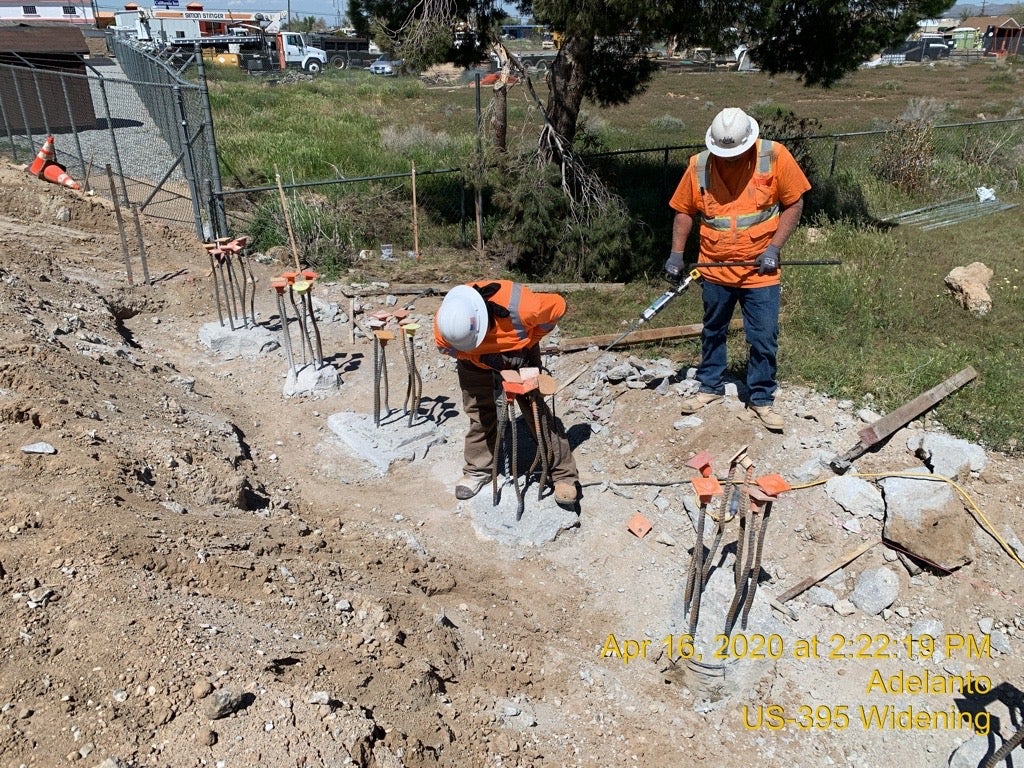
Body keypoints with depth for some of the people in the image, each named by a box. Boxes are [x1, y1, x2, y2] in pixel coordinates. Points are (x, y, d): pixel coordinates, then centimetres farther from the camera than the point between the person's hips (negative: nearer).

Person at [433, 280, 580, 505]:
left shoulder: (521, 307, -42)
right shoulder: (445, 321, -34)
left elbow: (557, 305, -23)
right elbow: (445, 347, -13)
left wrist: (529, 341, -20)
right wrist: (483, 359, -28)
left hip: (519, 353, -2)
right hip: (475, 361, 2)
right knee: (479, 413, 3)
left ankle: (564, 474, 4)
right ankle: (478, 471, 22)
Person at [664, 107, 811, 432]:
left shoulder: (774, 156, -12)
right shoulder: (699, 165, -7)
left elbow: (794, 203, -5)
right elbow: (684, 210, 5)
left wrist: (774, 248, -14)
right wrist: (677, 253, -3)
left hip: (760, 271, -2)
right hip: (714, 270, 2)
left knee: (764, 338, 3)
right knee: (713, 332, 17)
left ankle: (762, 398, 21)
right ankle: (710, 385, 36)